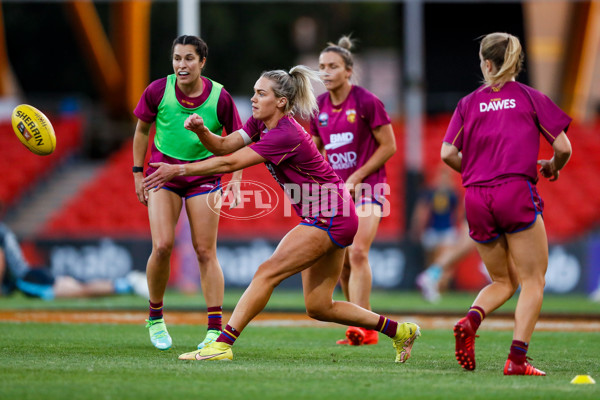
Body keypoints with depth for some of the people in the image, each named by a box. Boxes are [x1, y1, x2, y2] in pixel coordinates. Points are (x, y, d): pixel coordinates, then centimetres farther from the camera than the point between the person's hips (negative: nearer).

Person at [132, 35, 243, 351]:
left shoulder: (219, 97, -11)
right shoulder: (158, 91, -10)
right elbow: (142, 130, 6)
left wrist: (236, 180, -9)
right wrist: (138, 174, 6)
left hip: (204, 175, 0)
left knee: (205, 252, -4)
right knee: (162, 247, -13)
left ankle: (215, 329, -1)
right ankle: (155, 318, 9)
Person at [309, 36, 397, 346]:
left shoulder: (366, 102, -11)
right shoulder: (319, 107, 5)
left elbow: (388, 146, -9)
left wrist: (356, 178, -14)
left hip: (367, 189, -6)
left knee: (358, 252, -21)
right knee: (340, 261, 4)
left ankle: (363, 328, -22)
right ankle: (363, 326, 17)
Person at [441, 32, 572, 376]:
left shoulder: (469, 103, 11)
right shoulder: (531, 98, 6)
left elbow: (448, 154, 5)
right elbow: (563, 147, 2)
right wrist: (553, 167, 23)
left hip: (477, 200, 4)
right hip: (517, 193, -3)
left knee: (504, 281, 17)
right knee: (533, 280, 4)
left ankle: (470, 321, -12)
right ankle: (518, 358, -10)